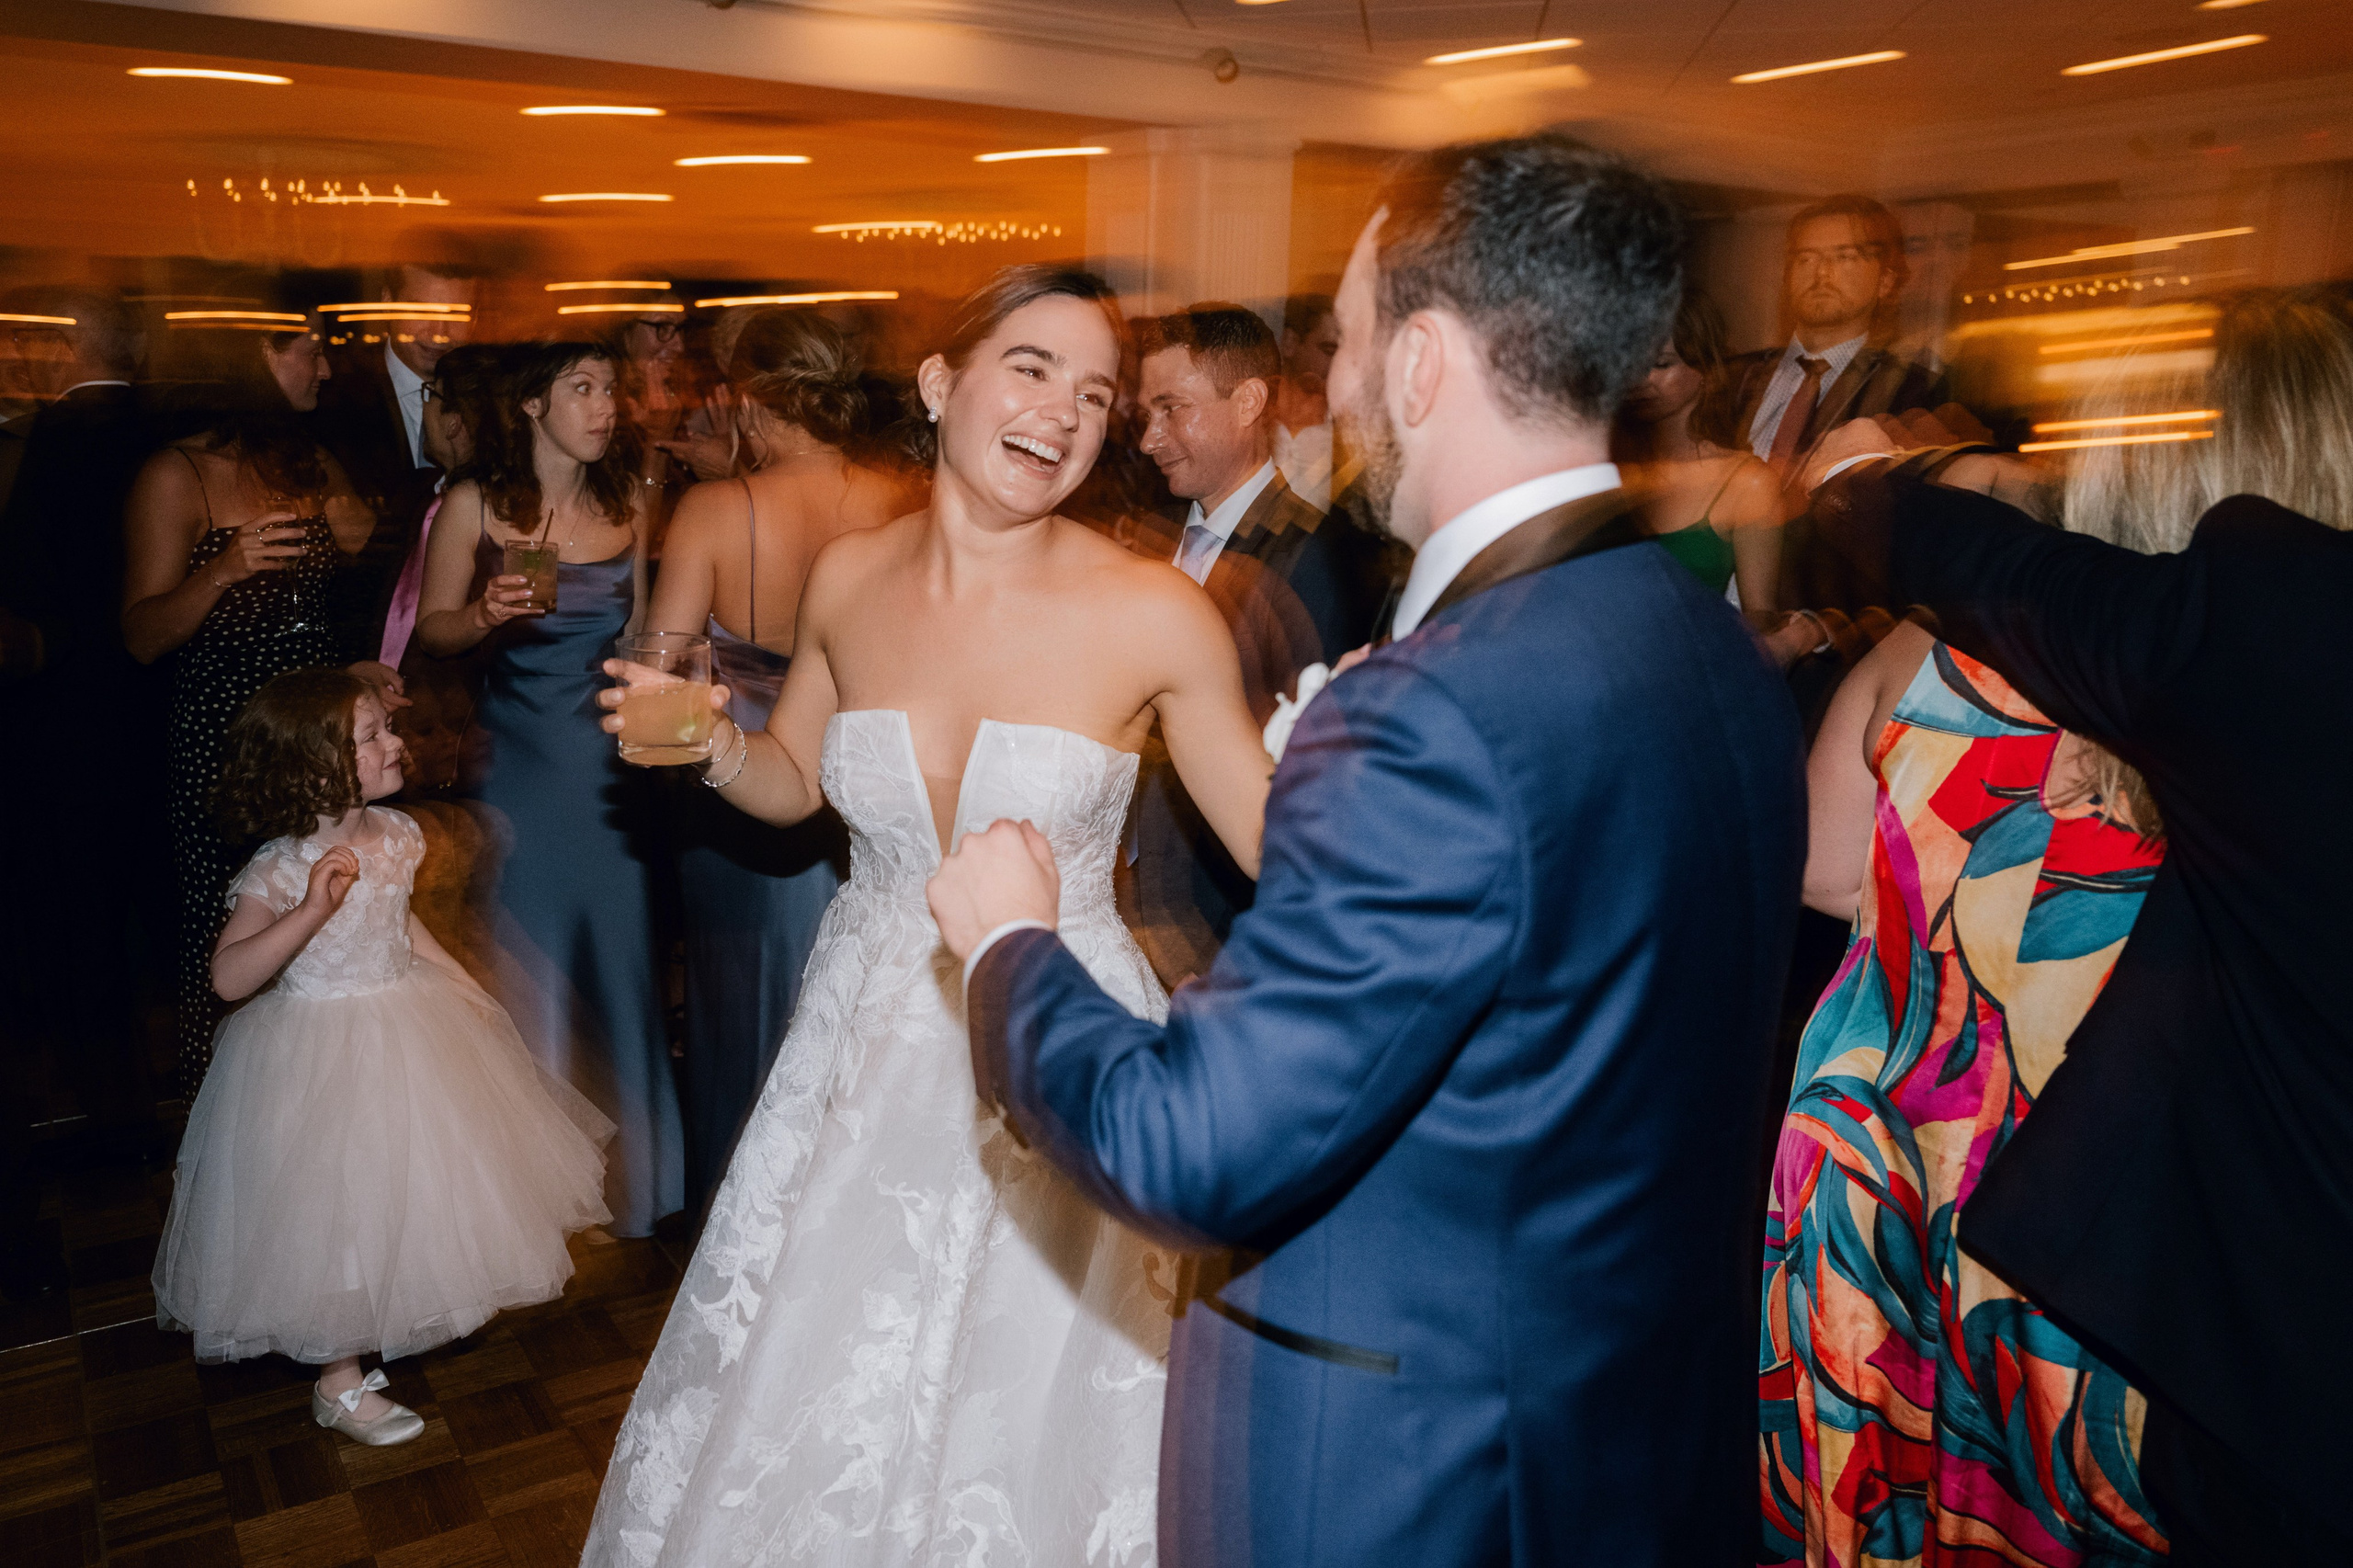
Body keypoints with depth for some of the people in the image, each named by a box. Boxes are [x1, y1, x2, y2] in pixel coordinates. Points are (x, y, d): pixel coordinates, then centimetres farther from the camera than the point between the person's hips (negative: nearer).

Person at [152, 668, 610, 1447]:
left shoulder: (392, 834, -2)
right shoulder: (280, 870, -24)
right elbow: (228, 976, -29)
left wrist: (461, 980, 12)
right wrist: (313, 908, -39)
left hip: (407, 1023, 7)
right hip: (321, 1050, -7)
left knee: (414, 1191, 20)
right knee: (335, 1211, 4)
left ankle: (414, 1316, 44)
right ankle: (339, 1383, 22)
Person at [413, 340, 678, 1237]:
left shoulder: (628, 500, 4)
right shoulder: (474, 505, -3)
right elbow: (432, 630, 2)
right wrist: (486, 615, -16)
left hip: (611, 753, 2)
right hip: (520, 755, -2)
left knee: (618, 951, 6)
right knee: (526, 954, 3)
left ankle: (624, 1177, 23)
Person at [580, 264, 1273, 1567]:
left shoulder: (1153, 613, -15)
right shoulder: (848, 577, -3)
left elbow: (1281, 845, -6)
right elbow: (793, 781, 12)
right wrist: (708, 745, -7)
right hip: (867, 1058, 4)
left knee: (1021, 1437, 13)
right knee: (806, 1427, 19)